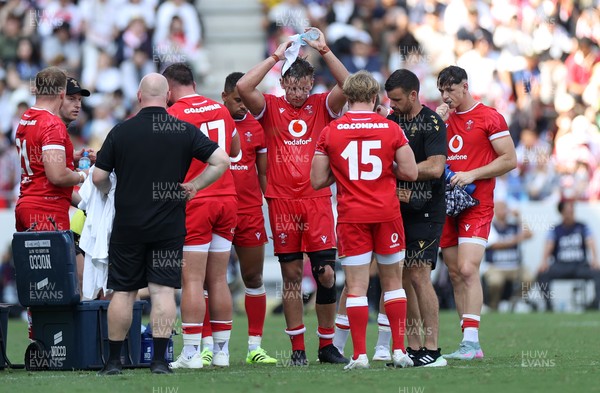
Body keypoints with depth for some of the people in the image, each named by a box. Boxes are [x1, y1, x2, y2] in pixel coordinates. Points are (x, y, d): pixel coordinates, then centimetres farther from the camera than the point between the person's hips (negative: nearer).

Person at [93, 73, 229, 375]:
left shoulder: (121, 131, -3)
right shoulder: (184, 131, -3)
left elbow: (98, 177, -1)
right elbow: (222, 161, -8)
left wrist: (110, 192, 20)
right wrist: (195, 186, 2)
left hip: (128, 224, 0)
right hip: (169, 225, 0)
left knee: (123, 291, 7)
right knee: (163, 290, 1)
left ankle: (114, 360, 11)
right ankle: (159, 359, -5)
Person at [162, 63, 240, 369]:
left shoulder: (171, 116, -8)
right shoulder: (220, 111, 10)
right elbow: (234, 150, 26)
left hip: (193, 203, -6)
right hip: (227, 198, 6)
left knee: (192, 280, -5)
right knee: (218, 280, 10)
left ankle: (191, 353, -7)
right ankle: (221, 351, 11)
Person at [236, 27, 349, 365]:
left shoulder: (322, 107, 8)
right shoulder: (271, 108, 5)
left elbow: (347, 85, -8)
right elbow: (243, 87, -11)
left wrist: (324, 51, -11)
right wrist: (276, 57, -8)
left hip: (317, 201, 0)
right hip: (282, 201, 0)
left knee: (326, 274, -2)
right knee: (292, 276, 4)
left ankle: (327, 344, 9)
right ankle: (298, 348, 8)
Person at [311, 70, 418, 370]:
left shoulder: (330, 132, -1)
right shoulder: (391, 129, -2)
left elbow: (317, 181, 0)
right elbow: (410, 172, -3)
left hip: (351, 217, 0)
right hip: (387, 213, 1)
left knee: (356, 286, 1)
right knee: (392, 282, 11)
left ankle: (360, 354, -3)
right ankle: (399, 350, 9)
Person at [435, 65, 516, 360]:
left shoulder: (489, 117, -2)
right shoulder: (444, 117, 15)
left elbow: (510, 159, -5)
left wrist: (471, 174, -13)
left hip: (476, 204, -6)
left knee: (467, 270, -17)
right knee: (455, 274, 4)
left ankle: (471, 341, -21)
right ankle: (470, 345, 6)